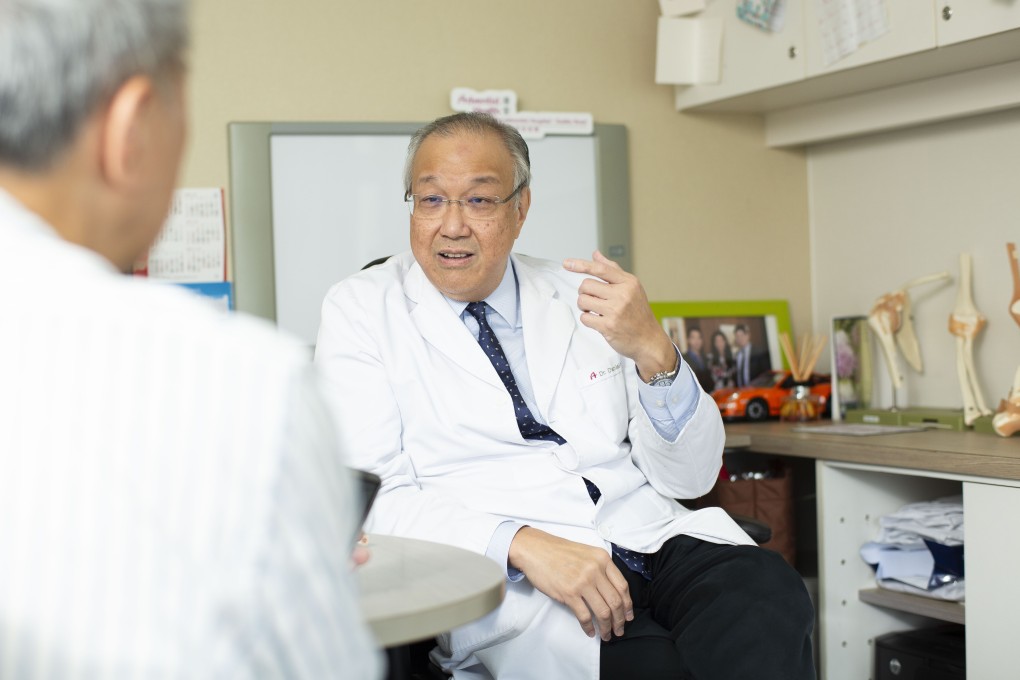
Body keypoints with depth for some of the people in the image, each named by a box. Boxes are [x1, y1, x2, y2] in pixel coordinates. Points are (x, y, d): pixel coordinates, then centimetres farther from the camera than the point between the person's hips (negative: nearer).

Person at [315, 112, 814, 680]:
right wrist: (523, 544, -21)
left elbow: (690, 478, 10)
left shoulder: (580, 298, 16)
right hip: (508, 587, -4)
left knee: (769, 592, -28)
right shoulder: (361, 310, 7)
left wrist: (652, 350, -9)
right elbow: (371, 496, -7)